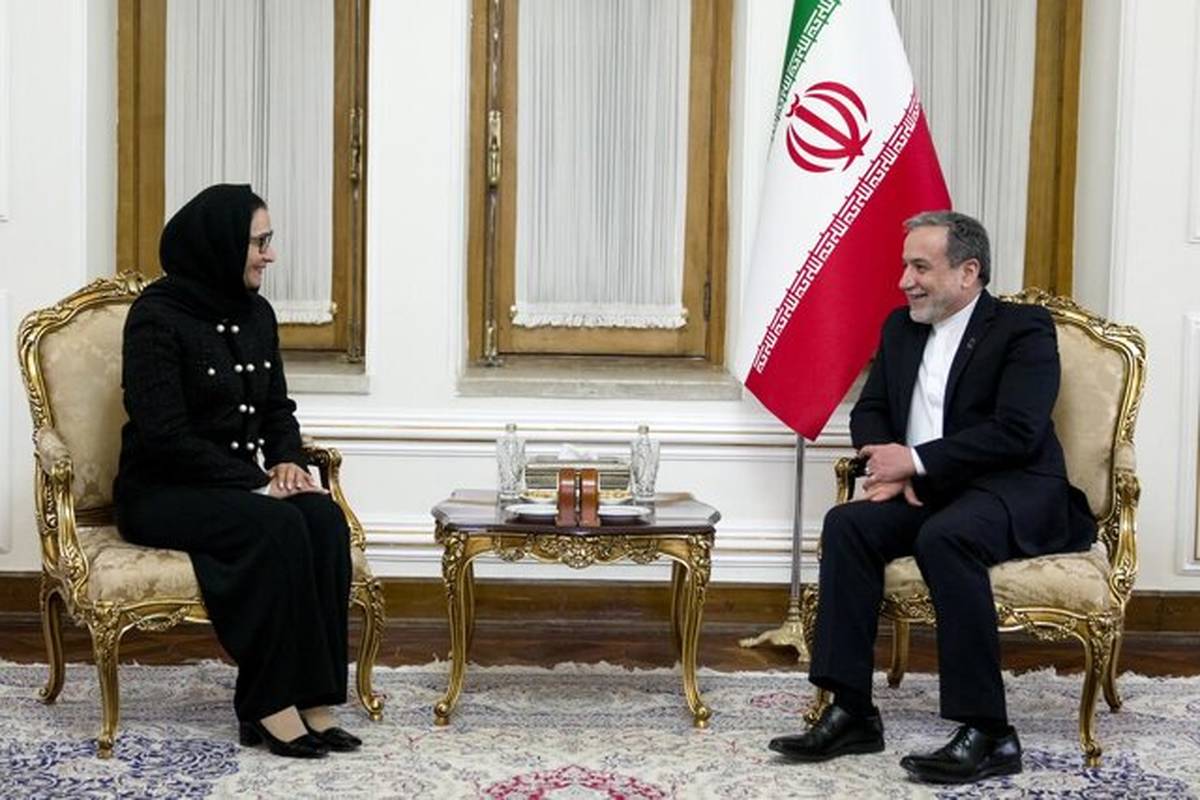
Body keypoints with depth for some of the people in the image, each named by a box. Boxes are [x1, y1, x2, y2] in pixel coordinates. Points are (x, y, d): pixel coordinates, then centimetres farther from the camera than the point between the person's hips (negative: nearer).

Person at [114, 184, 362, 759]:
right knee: (276, 527, -32)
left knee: (323, 517, -23)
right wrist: (254, 483, -20)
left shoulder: (255, 313, 10)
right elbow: (165, 433, -19)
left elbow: (278, 407, 18)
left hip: (237, 487, 6)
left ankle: (312, 699, -24)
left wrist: (288, 460, -4)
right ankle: (270, 706, -26)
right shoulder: (156, 316, -12)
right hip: (161, 494, -6)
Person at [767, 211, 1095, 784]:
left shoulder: (1024, 328, -6)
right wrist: (893, 469, -6)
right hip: (926, 494, 7)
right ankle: (851, 712, -19)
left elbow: (1016, 431, -18)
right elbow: (869, 411, 16)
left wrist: (916, 461, -18)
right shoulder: (901, 327, 15)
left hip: (1015, 492, -6)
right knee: (847, 524, -21)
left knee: (943, 537, -36)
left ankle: (988, 734, -30)